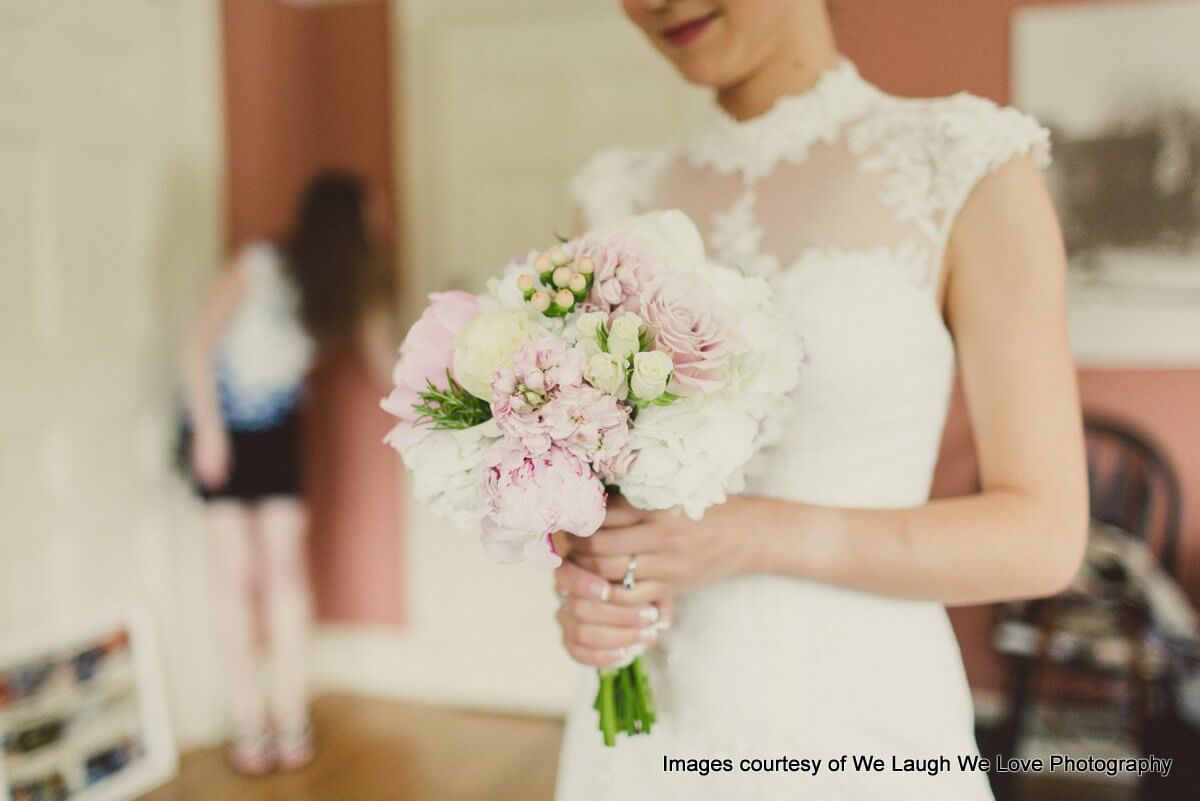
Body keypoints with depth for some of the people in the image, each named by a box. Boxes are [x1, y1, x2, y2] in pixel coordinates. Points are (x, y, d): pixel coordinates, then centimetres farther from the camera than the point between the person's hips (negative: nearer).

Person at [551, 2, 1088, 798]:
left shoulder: (967, 172, -9)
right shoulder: (627, 198, 3)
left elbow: (1043, 537, -10)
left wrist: (758, 535, -21)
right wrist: (583, 588, -9)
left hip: (855, 722, -3)